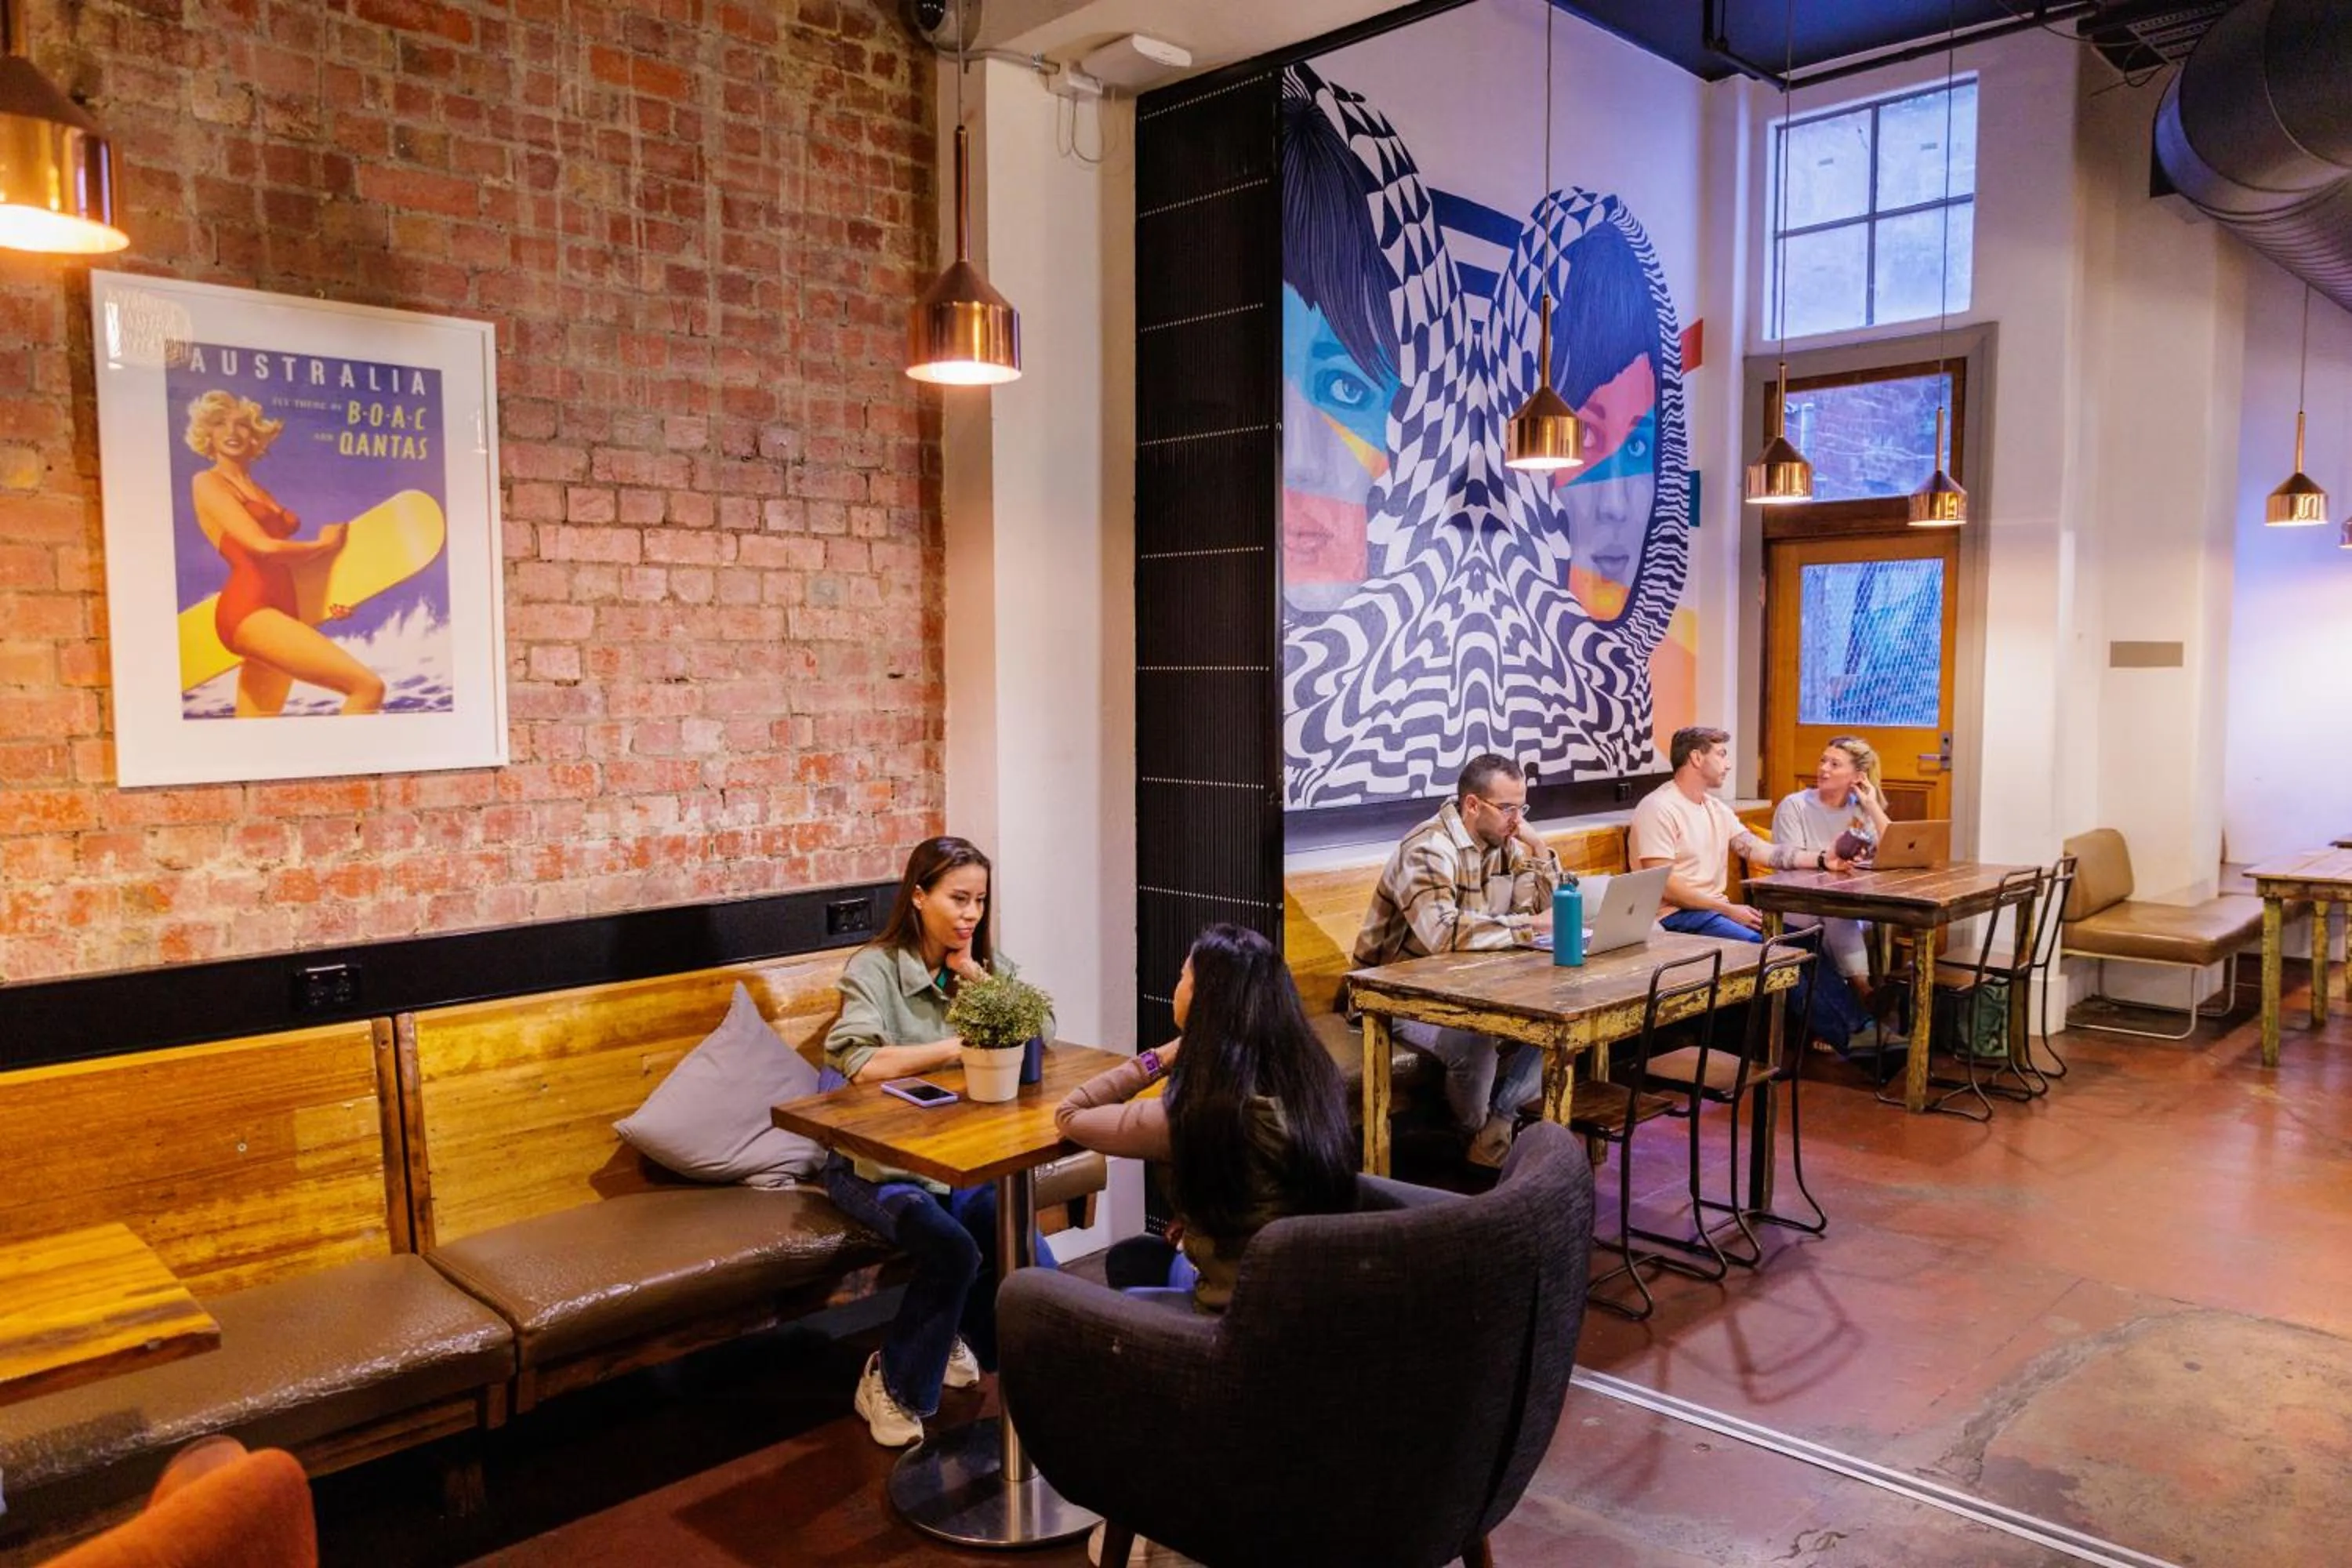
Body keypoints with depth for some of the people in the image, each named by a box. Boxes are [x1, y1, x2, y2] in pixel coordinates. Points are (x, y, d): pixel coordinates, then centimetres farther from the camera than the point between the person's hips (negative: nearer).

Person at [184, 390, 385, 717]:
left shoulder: (262, 494, 24)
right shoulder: (206, 483, 3)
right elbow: (262, 546, -8)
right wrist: (324, 544, 6)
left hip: (279, 611, 8)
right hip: (248, 610, -8)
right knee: (368, 686, -21)